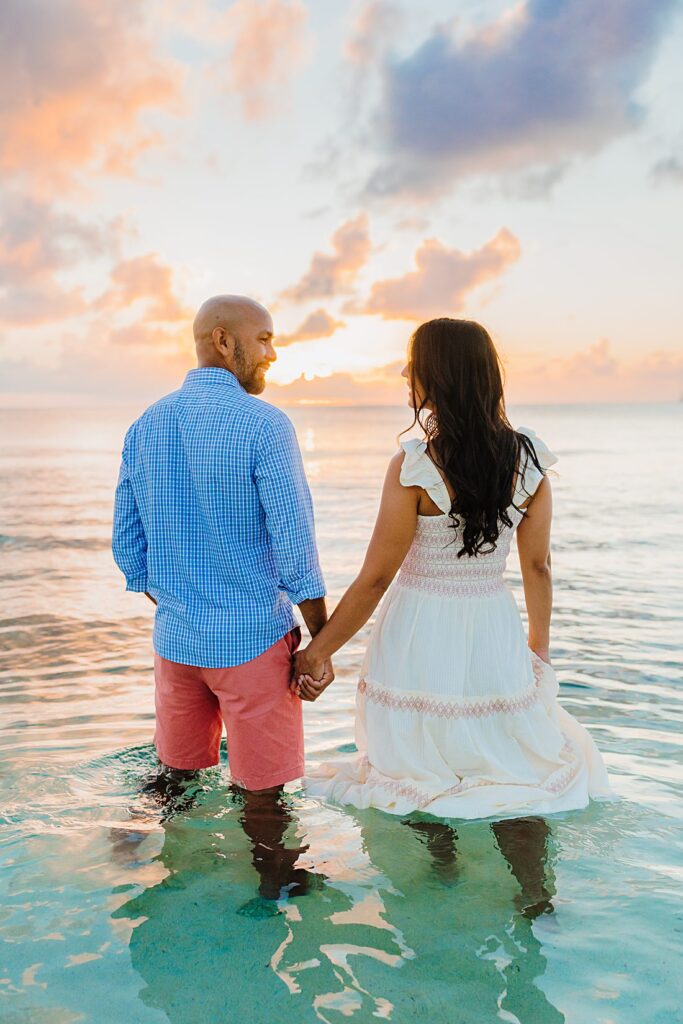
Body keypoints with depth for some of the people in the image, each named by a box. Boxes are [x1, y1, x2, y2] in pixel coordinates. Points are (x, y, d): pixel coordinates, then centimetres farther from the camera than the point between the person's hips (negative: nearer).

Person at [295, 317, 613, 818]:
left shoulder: (414, 467, -17)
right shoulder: (528, 459, -3)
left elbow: (374, 580, -13)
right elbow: (538, 566, 5)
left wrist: (315, 653, -3)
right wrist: (540, 646, 19)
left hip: (420, 642, -3)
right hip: (495, 636, 4)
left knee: (419, 794, 15)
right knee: (520, 786, 21)